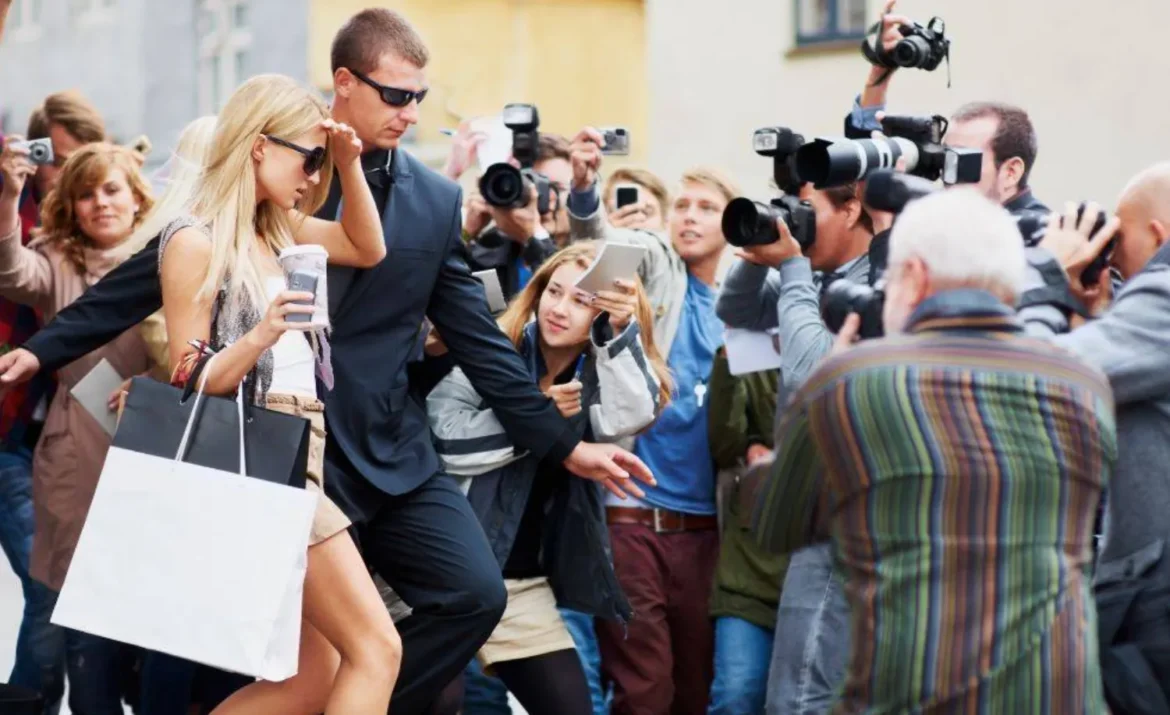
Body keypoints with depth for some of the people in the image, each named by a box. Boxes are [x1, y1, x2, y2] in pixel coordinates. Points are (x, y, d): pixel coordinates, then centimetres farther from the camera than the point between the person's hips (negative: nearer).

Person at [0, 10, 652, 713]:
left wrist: (565, 444, 4)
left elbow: (479, 339, 7)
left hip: (391, 448, 3)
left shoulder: (437, 201, 3)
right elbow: (158, 270, 0)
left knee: (476, 595, -10)